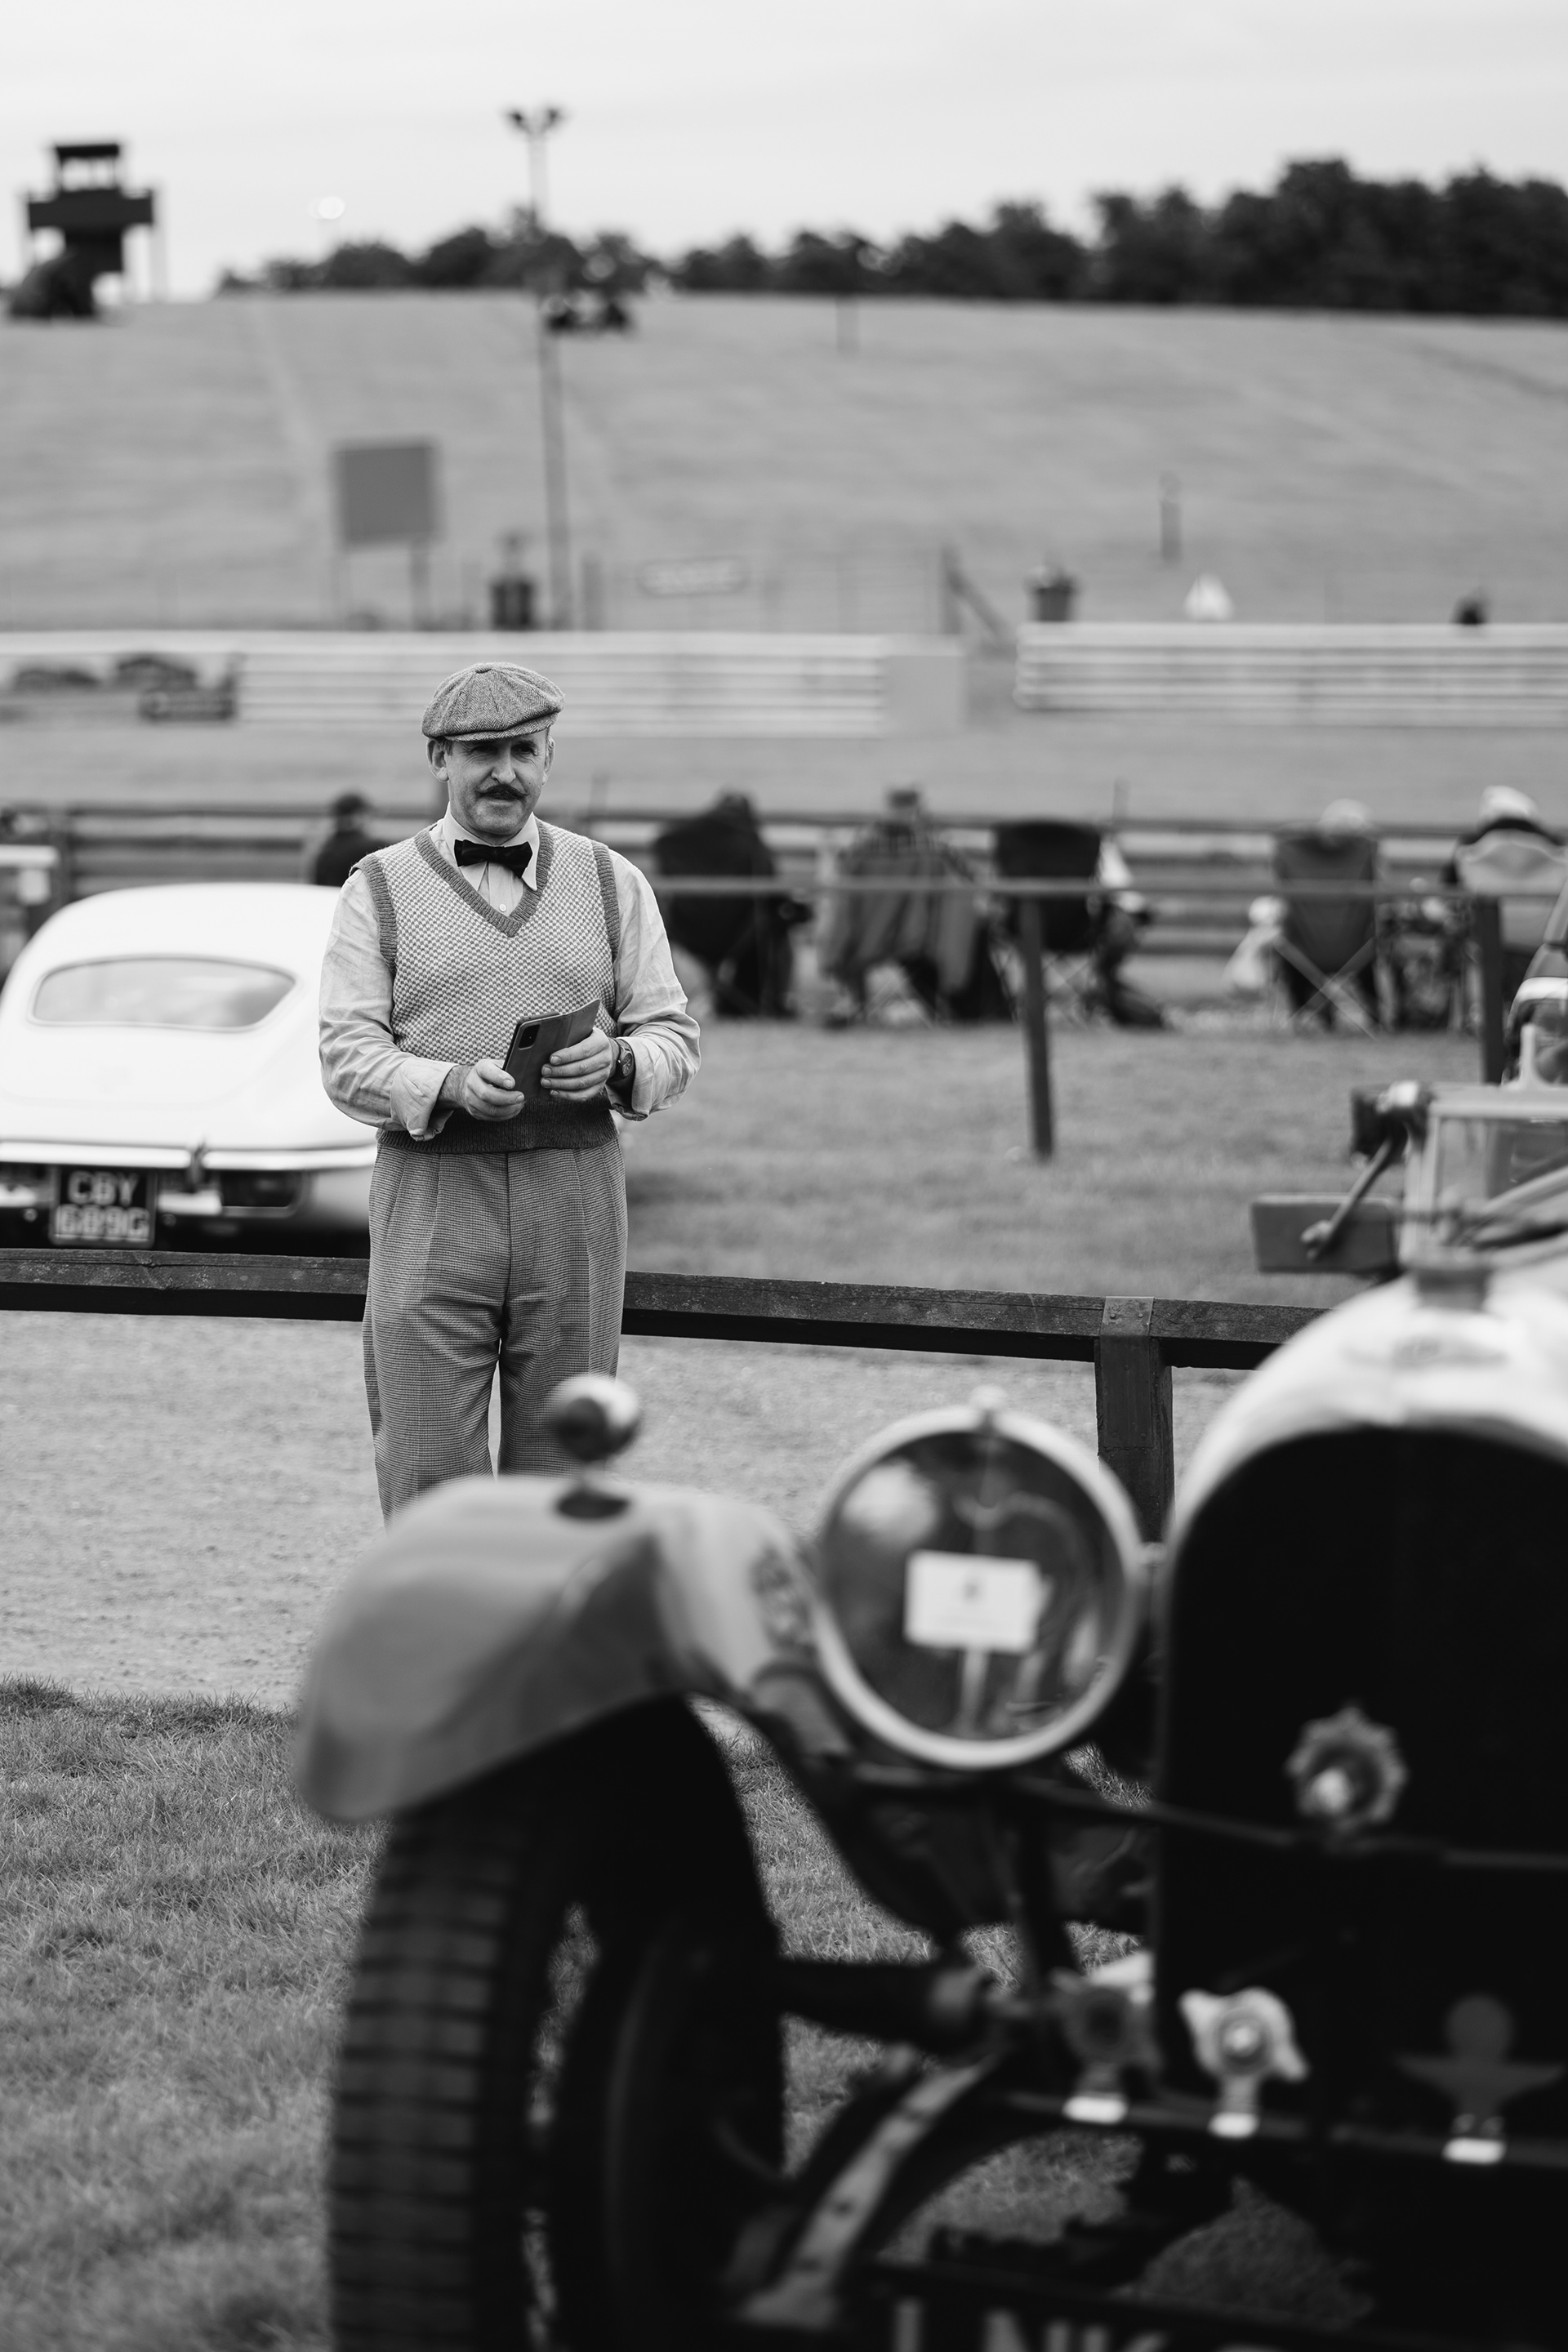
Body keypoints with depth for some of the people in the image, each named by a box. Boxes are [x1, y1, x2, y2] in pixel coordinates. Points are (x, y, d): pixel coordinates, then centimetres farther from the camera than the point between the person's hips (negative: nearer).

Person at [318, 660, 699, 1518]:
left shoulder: (611, 883, 14)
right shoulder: (380, 889, 8)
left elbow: (672, 1035, 11)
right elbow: (348, 1058, -1)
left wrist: (617, 1064, -12)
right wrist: (453, 1085, -20)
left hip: (573, 1192, 2)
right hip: (431, 1188, -2)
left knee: (561, 1469, 2)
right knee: (426, 1468, -7)